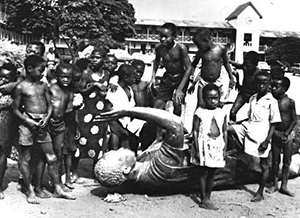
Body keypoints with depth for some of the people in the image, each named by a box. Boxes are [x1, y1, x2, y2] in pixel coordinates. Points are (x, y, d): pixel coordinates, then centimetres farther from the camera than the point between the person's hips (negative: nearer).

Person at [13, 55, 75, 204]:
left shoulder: (43, 85, 8)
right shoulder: (21, 87, -5)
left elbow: (49, 104, 12)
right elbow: (16, 110, -2)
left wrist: (47, 117, -6)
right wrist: (29, 121, -15)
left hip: (42, 124, 5)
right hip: (28, 123, -4)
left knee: (51, 158, 7)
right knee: (25, 158, 4)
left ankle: (57, 189, 15)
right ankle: (29, 191, 15)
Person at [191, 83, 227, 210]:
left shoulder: (222, 113, 5)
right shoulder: (200, 112, -6)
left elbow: (225, 132, 10)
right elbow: (195, 131, -6)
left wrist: (225, 148, 6)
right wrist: (197, 149, -10)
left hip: (218, 146, 4)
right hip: (205, 145, -4)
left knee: (211, 174, 10)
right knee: (203, 173, 1)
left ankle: (208, 198, 20)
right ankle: (204, 200, 8)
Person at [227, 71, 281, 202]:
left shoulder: (271, 101, -8)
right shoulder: (252, 98, 9)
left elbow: (273, 123, -9)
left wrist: (267, 141, -16)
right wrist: (236, 123, 11)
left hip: (262, 134, -5)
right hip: (248, 127, 6)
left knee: (264, 164, 4)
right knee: (226, 129, -15)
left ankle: (260, 193, 15)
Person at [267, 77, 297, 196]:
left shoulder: (290, 102, -7)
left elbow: (294, 120, -4)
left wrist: (286, 133, -11)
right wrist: (276, 133, -10)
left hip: (287, 135, -1)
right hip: (276, 134, 1)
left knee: (287, 161, 5)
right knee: (275, 161, 7)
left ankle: (284, 186, 13)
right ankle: (275, 184, 18)